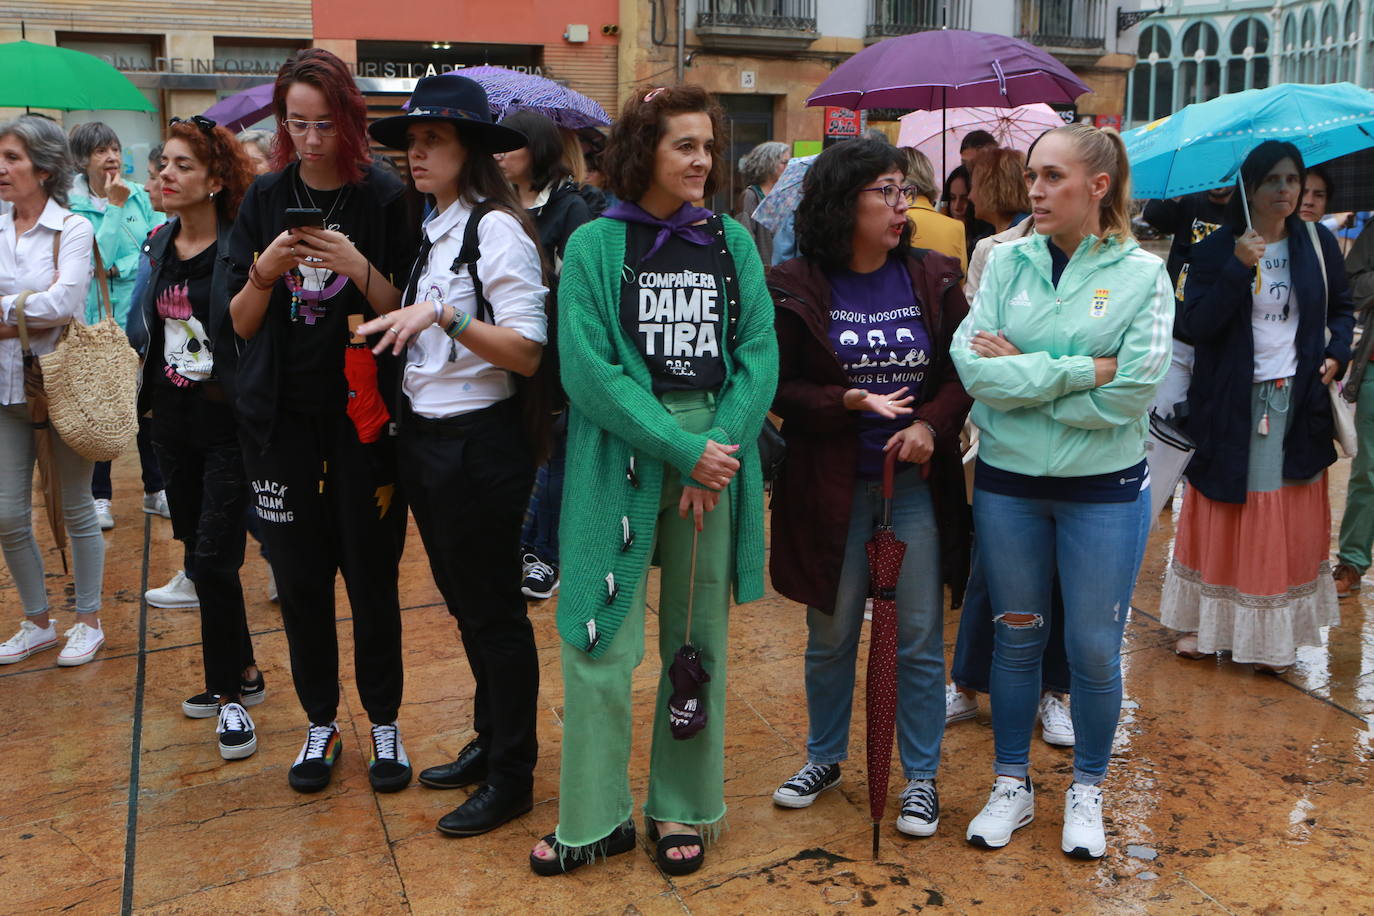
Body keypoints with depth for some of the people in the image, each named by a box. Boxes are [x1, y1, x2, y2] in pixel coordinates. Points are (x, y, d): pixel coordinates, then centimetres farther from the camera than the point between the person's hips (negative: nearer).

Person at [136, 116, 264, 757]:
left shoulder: (240, 247, -13)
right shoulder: (159, 245, 8)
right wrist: (150, 394, 17)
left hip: (228, 421, -7)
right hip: (173, 418, 7)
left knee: (211, 560, -6)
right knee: (200, 554, 13)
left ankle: (230, 691, 11)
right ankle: (243, 674, 29)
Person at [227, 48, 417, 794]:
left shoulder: (387, 200, -4)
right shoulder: (265, 200, 5)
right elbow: (241, 323, 5)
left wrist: (360, 270, -21)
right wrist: (265, 272, -15)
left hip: (364, 417, -2)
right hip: (282, 420, 3)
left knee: (372, 577, 4)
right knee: (299, 579, 9)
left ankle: (384, 723, 22)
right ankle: (320, 722, 26)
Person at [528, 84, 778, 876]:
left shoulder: (732, 241, 6)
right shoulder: (595, 246, -2)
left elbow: (759, 354, 0)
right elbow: (587, 368, -10)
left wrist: (718, 454, -13)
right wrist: (682, 448, -15)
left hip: (718, 454, 2)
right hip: (621, 461, -2)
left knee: (699, 637, 10)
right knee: (603, 639, 1)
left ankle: (686, 810, 26)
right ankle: (596, 819, 18)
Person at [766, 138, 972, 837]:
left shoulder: (933, 277, 3)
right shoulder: (796, 288, -4)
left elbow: (964, 372, 3)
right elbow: (777, 387, -5)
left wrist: (931, 424, -15)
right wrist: (850, 402, -20)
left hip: (917, 483, 1)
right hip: (831, 486, -1)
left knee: (919, 639, 6)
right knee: (831, 636, 13)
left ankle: (921, 777, 24)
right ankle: (824, 758, 35)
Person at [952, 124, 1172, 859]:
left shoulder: (1143, 274, -7)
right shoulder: (1007, 261, -1)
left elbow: (1130, 395, -17)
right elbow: (970, 364, -14)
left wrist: (1020, 376, -14)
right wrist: (1079, 371, -19)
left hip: (1104, 488, -2)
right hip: (1007, 480, 2)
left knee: (1094, 649, 8)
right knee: (1017, 639, 14)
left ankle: (1087, 791, 31)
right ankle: (1011, 787, 31)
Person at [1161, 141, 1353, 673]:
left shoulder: (1317, 244, 6)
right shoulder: (1215, 249, -3)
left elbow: (1342, 309, 17)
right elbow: (1197, 325, -13)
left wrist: (1336, 353, -2)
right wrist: (1238, 268, -23)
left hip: (1298, 403, 2)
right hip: (1231, 404, -2)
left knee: (1288, 522, 5)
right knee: (1222, 516, 3)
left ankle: (1274, 635, 14)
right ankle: (1204, 620, 15)